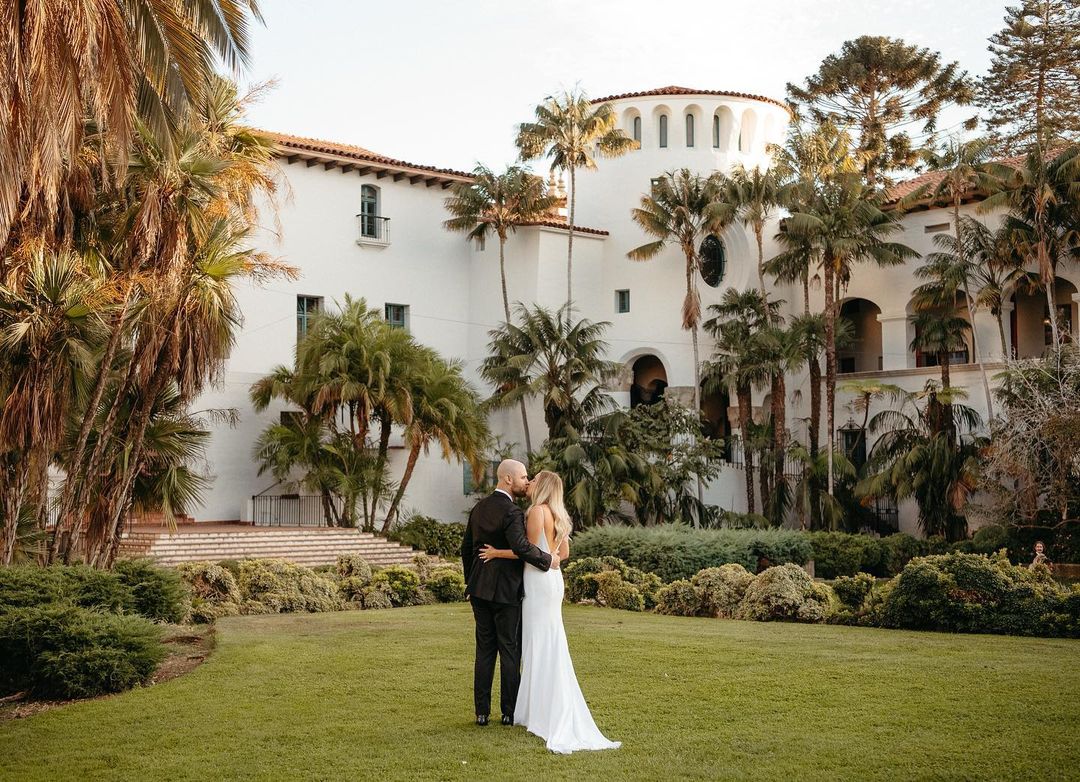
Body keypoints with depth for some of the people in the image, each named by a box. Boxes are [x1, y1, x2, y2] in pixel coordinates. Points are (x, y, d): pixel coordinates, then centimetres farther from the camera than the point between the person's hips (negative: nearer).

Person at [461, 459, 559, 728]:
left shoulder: (479, 508, 9)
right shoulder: (512, 513, -15)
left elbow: (466, 547, 16)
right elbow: (521, 546, -31)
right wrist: (548, 560, -17)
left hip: (479, 588, 7)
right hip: (506, 591, -7)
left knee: (484, 650, 10)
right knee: (510, 650, 4)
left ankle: (481, 712, 11)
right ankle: (509, 712, 9)